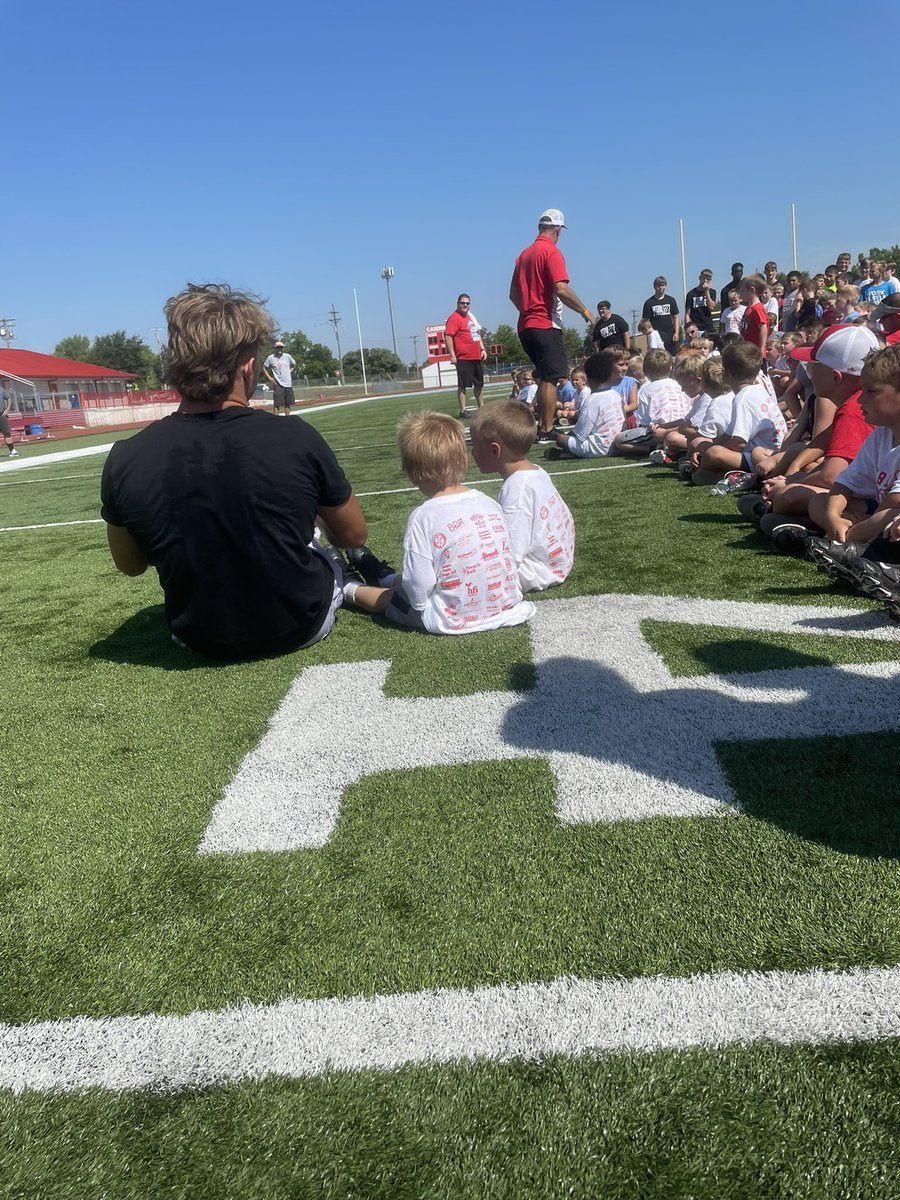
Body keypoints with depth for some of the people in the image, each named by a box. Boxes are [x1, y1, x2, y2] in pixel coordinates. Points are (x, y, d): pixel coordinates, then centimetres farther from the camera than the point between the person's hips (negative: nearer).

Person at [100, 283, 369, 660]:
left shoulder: (124, 461, -17)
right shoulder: (297, 440, -23)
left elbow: (130, 565, 1)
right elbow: (354, 536, -5)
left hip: (201, 639, 2)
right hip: (300, 627, -1)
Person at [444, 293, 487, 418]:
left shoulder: (470, 316, 17)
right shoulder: (454, 318, -9)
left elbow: (477, 333, 26)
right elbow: (448, 336, -17)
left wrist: (482, 349, 16)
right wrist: (452, 355, -22)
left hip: (476, 357, 9)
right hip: (463, 358, -9)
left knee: (479, 384, 15)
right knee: (462, 385, -5)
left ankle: (481, 408, 26)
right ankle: (463, 411, -2)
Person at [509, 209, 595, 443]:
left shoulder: (524, 254, 16)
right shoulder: (551, 252, -8)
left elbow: (513, 293, 19)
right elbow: (562, 289, -18)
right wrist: (585, 311, -7)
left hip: (525, 325, 8)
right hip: (546, 325, -8)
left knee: (543, 377, 16)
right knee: (550, 379, -5)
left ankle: (541, 426, 17)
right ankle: (547, 431, -5)